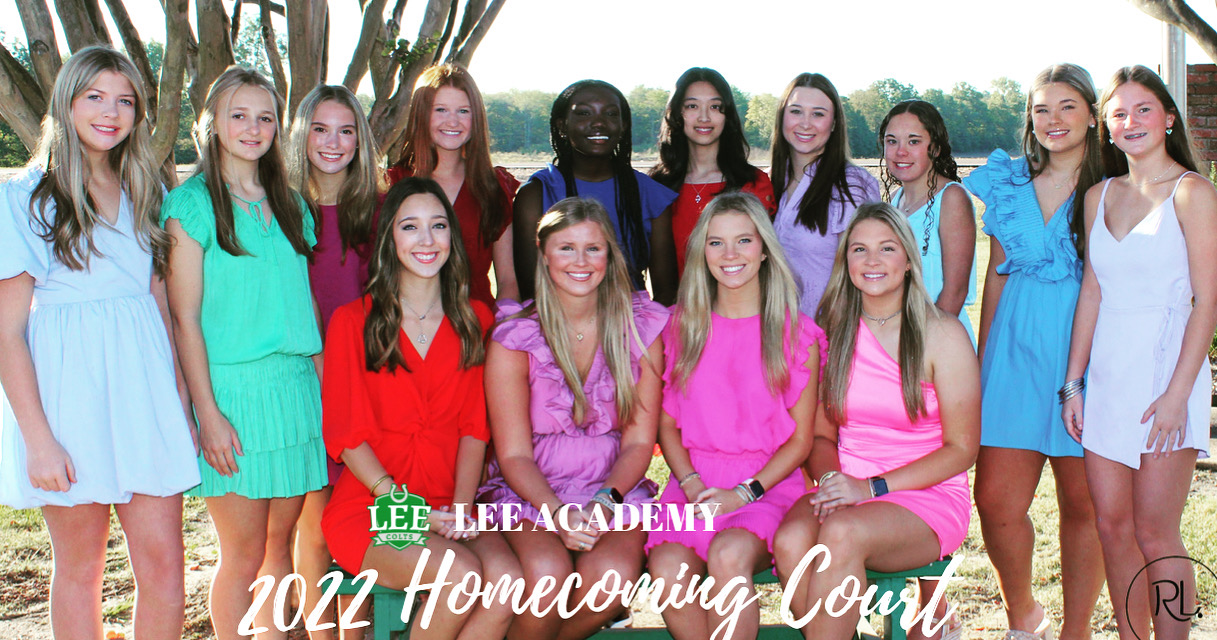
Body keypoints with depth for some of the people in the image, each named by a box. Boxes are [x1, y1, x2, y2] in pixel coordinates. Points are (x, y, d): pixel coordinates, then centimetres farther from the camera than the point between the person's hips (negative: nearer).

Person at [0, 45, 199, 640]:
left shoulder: (142, 193, 12)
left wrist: (182, 401, 6)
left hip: (144, 384, 4)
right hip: (68, 387, -4)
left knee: (164, 563, 1)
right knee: (80, 566, 7)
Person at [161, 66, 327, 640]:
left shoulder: (290, 205, 13)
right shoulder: (192, 203, -3)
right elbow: (185, 317, -7)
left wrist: (322, 386, 10)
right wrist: (208, 412, -12)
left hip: (296, 385, 5)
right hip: (232, 388, -5)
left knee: (281, 541, 10)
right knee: (244, 551, -1)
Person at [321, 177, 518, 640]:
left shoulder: (475, 320, 11)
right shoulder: (352, 321, 3)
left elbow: (474, 427, 7)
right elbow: (345, 436, -1)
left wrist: (460, 507, -9)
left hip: (449, 509, 3)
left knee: (507, 577, -28)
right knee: (462, 575, -30)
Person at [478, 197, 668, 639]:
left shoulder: (641, 328, 0)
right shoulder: (513, 337, -6)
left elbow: (639, 442, 1)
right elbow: (515, 455, -6)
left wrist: (604, 502, -16)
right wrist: (561, 514, -23)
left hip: (616, 488, 2)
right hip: (530, 491, -1)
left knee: (615, 572, -30)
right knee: (548, 572, -32)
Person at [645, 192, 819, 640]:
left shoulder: (796, 334, 4)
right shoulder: (682, 326, 11)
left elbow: (801, 439, 3)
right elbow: (666, 423, 12)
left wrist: (743, 493, -10)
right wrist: (692, 483, -6)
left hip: (767, 484, -2)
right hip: (693, 482, 2)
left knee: (729, 555, -35)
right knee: (668, 567, -29)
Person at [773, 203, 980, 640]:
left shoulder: (942, 334, -3)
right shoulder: (833, 334, 9)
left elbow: (962, 449, -3)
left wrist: (872, 487, -13)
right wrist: (832, 478, -9)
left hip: (928, 495, -3)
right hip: (845, 491, 3)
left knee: (843, 533, -35)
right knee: (790, 541, -31)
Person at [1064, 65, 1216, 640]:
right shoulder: (1099, 197, 11)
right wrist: (1073, 382, 8)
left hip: (1165, 366, -5)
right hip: (1107, 372, 5)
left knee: (1154, 532, -3)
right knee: (1112, 524, 7)